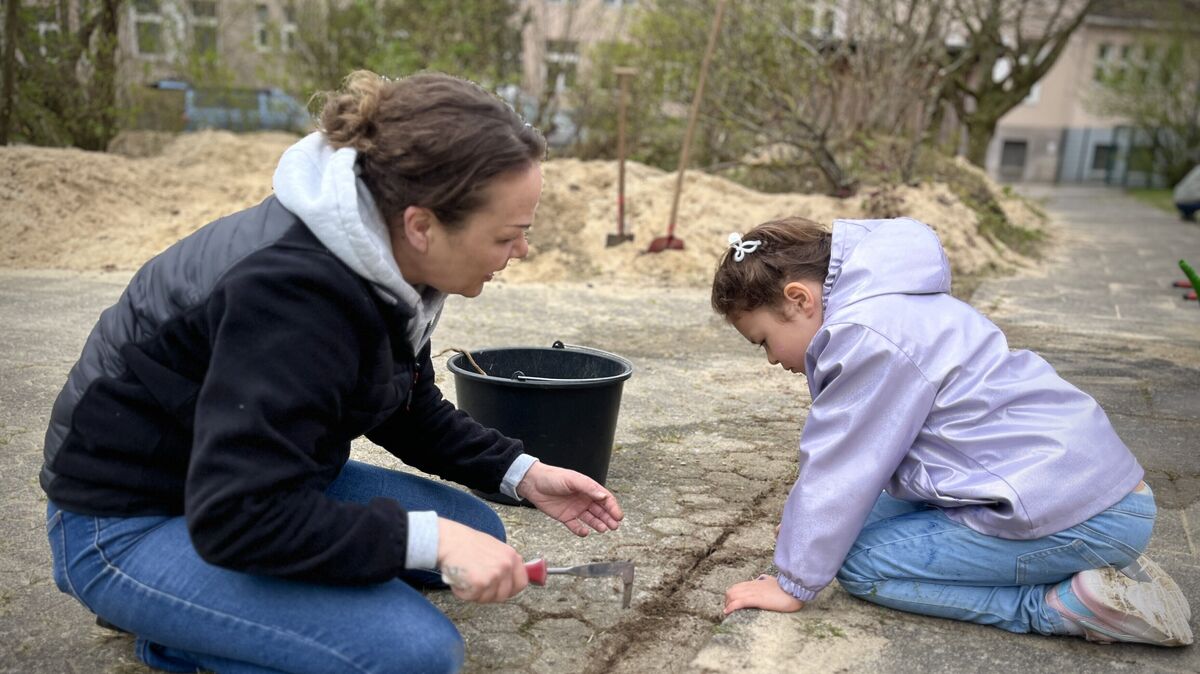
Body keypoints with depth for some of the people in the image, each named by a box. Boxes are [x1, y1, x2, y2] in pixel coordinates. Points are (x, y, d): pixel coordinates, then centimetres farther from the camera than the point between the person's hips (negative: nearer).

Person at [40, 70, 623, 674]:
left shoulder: (379, 260, -5)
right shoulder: (294, 292, -32)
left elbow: (413, 414, 9)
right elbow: (235, 518, -33)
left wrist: (522, 474, -2)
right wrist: (431, 540, -32)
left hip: (264, 483, 9)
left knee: (476, 533, 3)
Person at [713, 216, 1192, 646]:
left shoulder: (868, 335, -19)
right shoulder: (882, 306, 12)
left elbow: (841, 468, -15)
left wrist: (793, 582, -5)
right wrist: (818, 521, 23)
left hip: (1077, 516, -10)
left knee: (861, 562, -8)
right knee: (874, 521, 16)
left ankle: (1070, 604, -8)